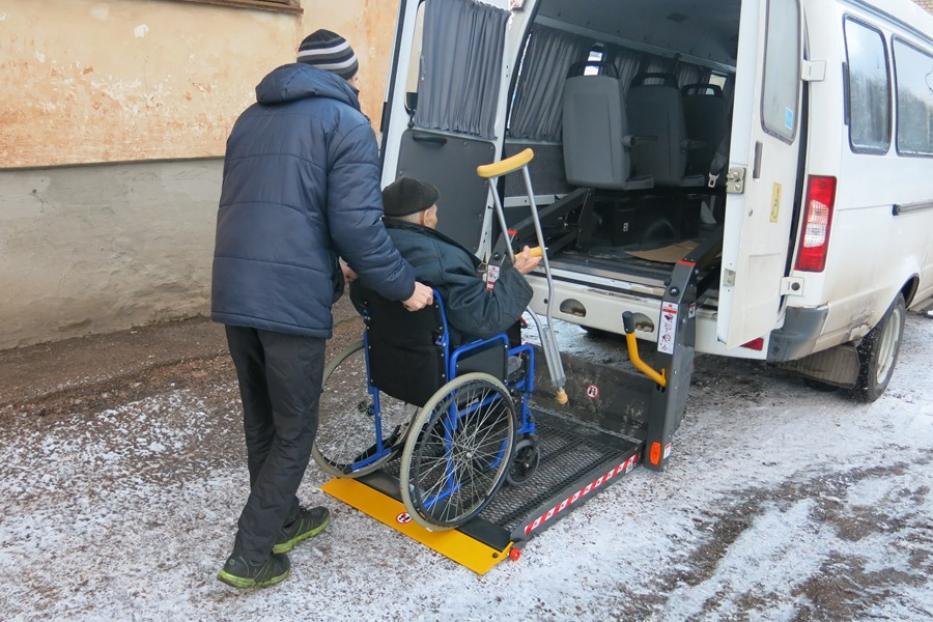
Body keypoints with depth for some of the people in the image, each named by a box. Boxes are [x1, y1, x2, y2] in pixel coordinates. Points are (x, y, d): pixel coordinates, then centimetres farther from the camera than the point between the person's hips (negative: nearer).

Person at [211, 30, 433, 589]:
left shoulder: (251, 119, 23)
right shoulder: (346, 123, 0)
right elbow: (356, 224, -12)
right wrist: (404, 285, 1)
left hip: (234, 292, 7)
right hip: (291, 299, -7)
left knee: (262, 421, 21)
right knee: (294, 430, 8)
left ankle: (284, 521, 38)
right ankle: (251, 556, 15)